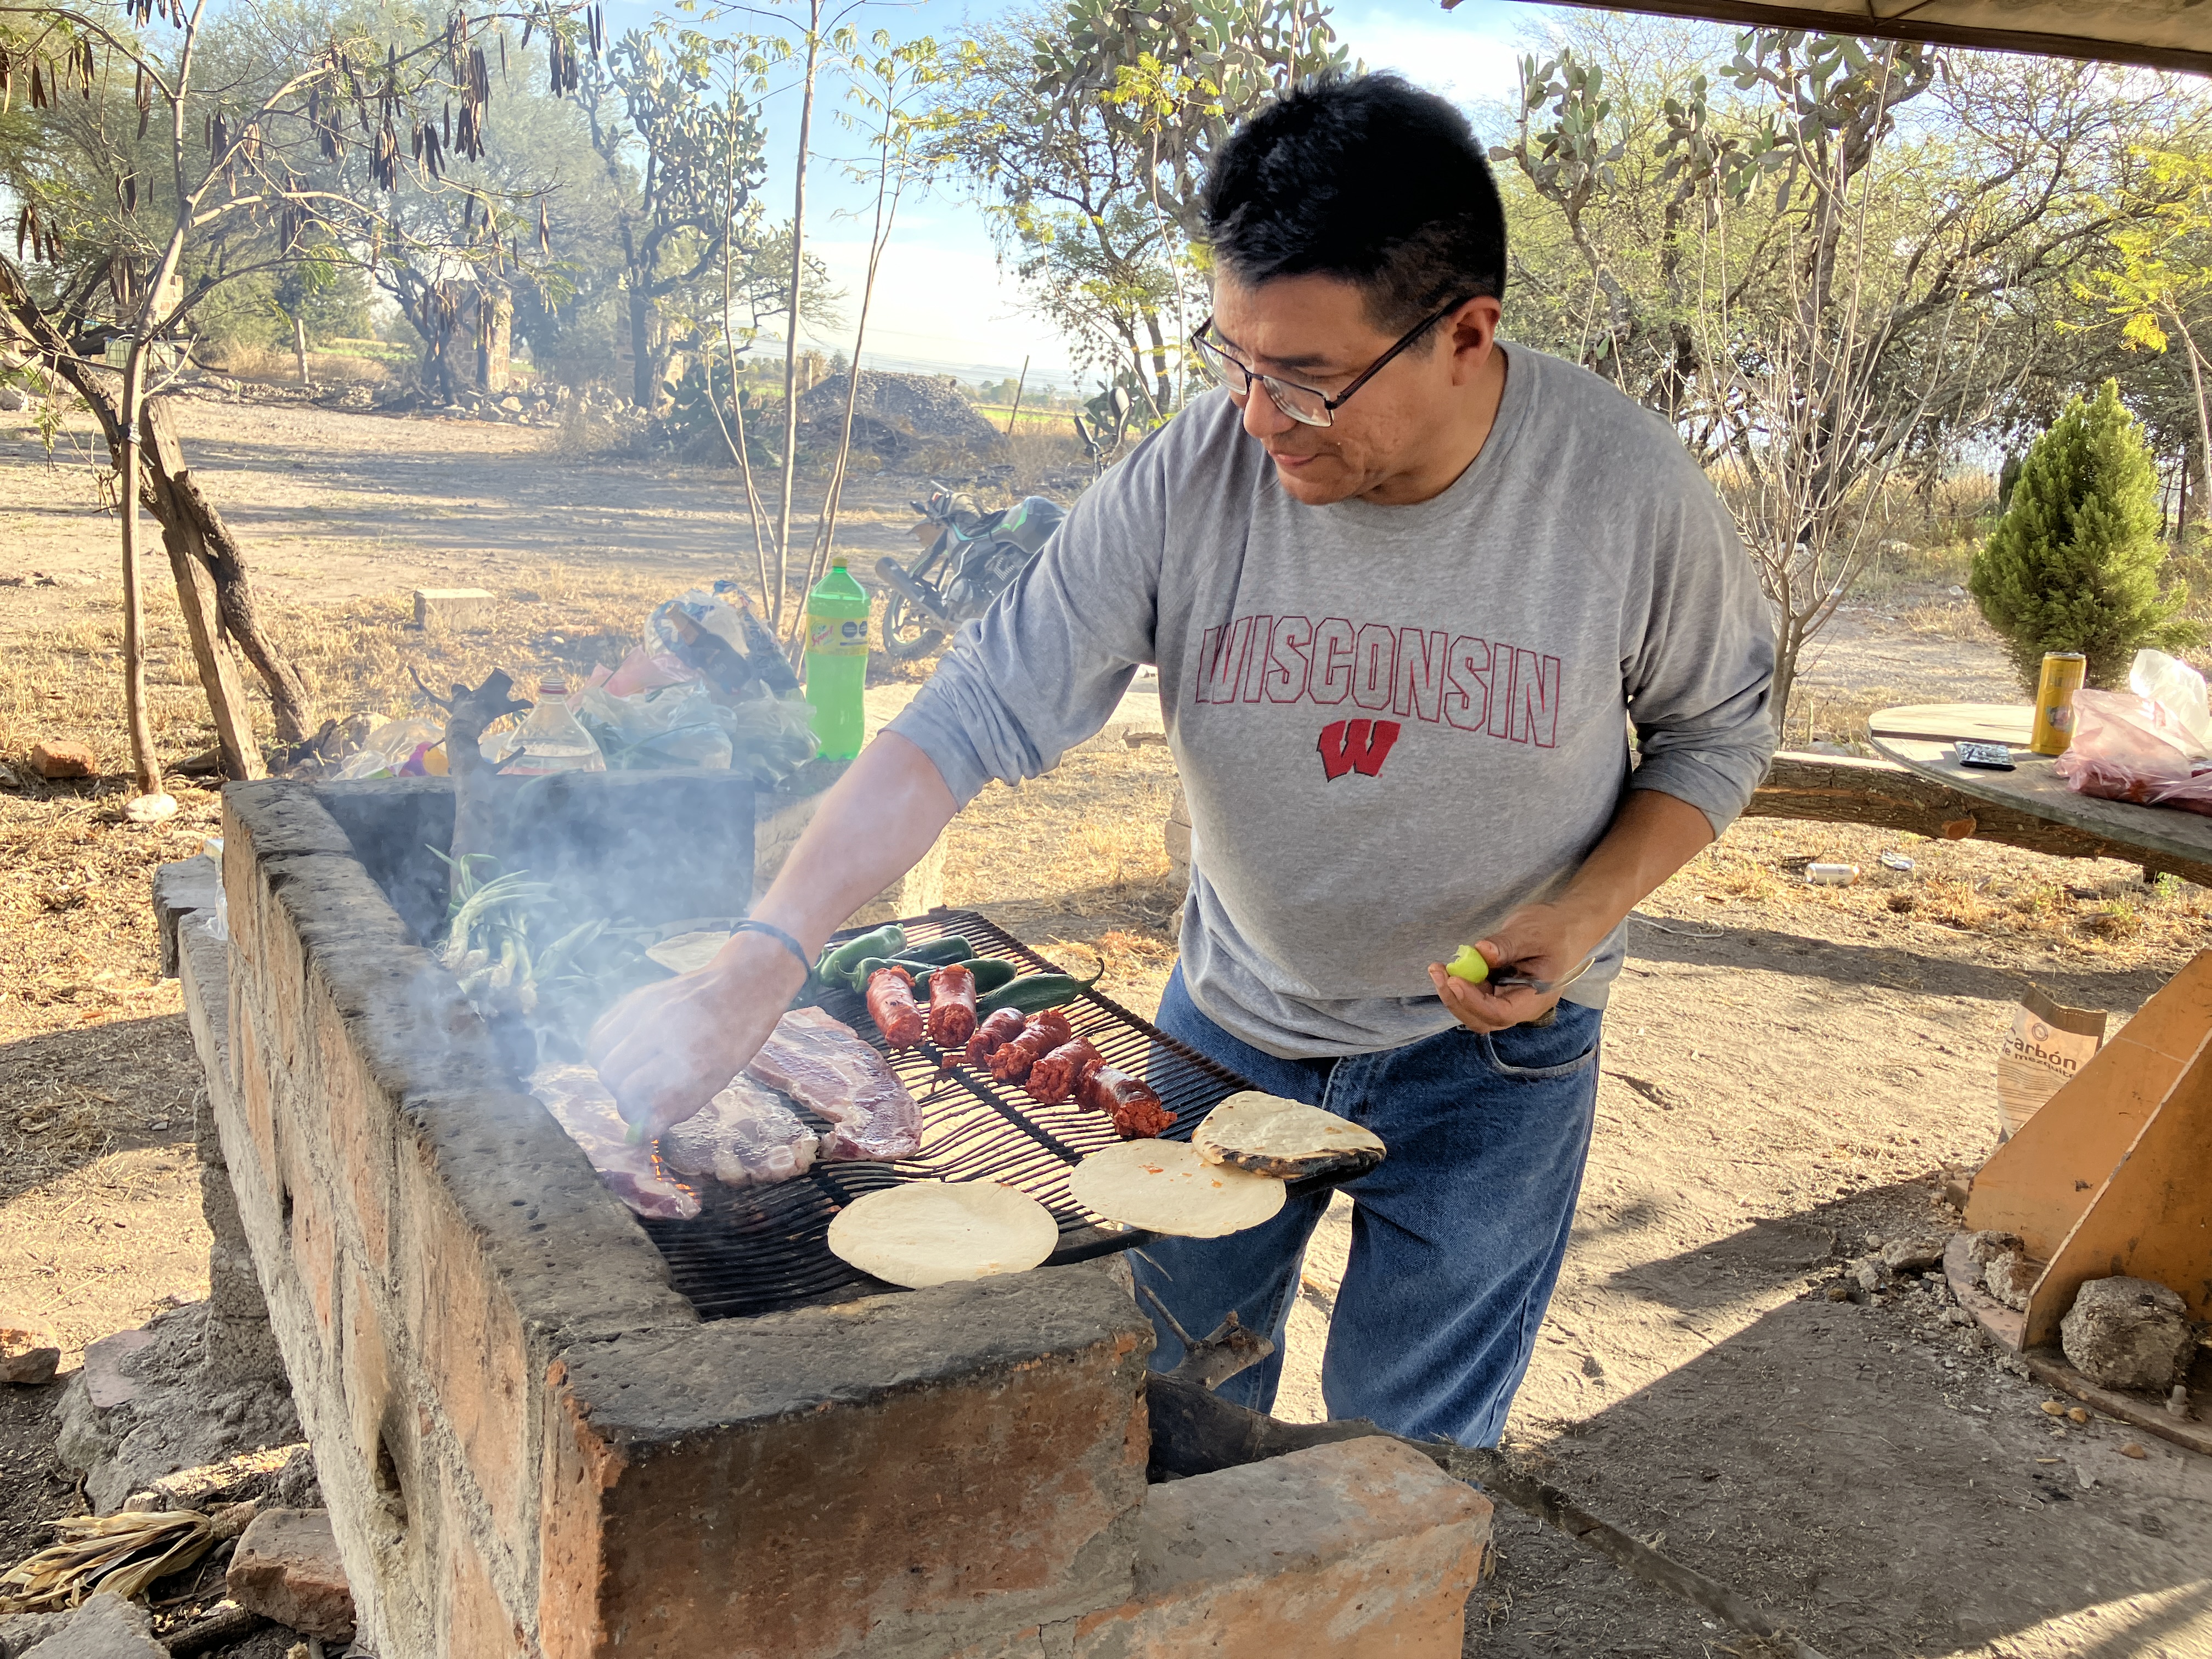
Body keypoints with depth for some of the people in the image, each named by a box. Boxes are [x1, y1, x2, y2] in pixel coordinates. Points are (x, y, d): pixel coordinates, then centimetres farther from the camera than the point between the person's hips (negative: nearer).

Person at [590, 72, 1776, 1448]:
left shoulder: (1628, 486, -20)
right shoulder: (1185, 483, -20)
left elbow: (1718, 730, -2)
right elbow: (972, 717, -21)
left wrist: (1581, 916, -19)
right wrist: (761, 964, -31)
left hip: (1491, 1046, -1)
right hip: (1232, 1022, 2)